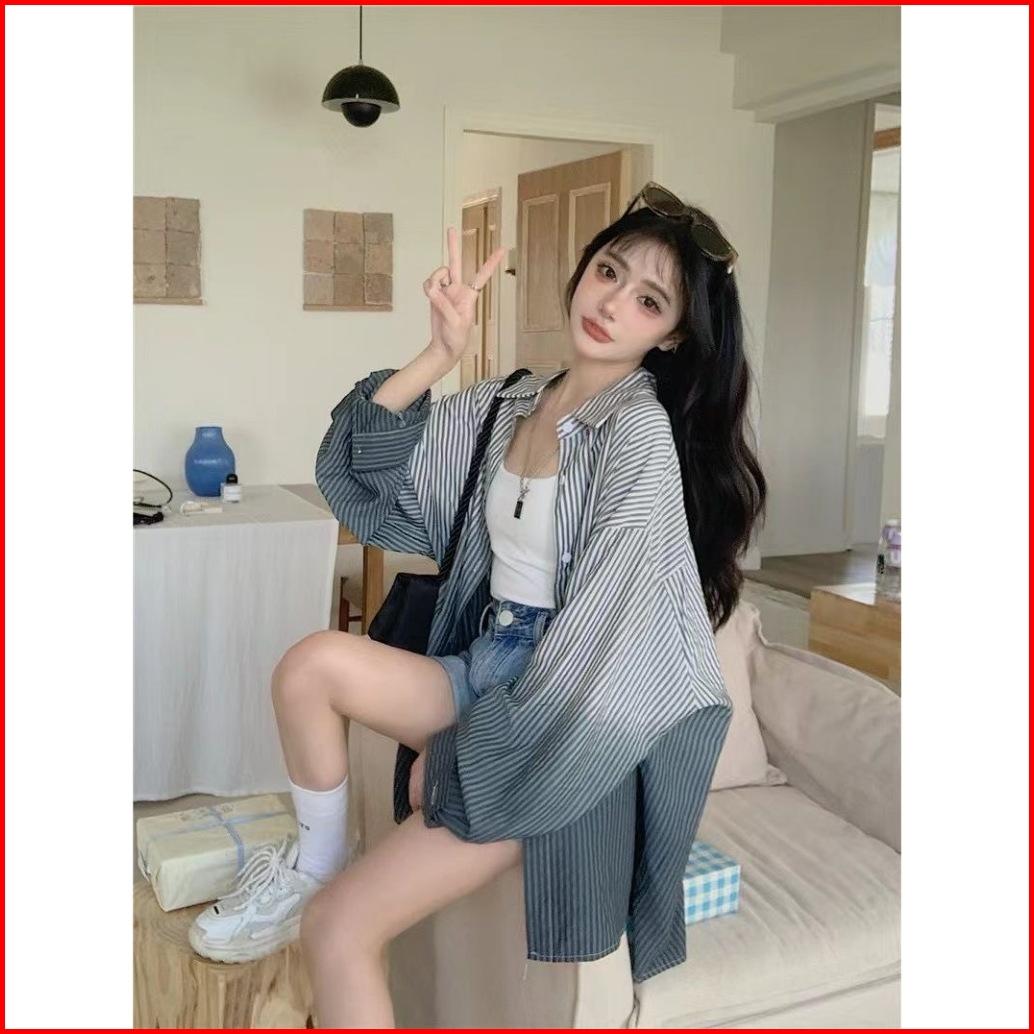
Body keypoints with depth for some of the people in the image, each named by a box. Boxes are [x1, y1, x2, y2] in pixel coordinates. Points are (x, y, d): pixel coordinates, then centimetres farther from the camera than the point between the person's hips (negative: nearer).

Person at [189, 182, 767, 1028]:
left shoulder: (642, 430, -15)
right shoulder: (509, 403, 6)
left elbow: (605, 633, -19)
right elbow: (361, 471, 3)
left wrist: (464, 757, -14)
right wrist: (441, 355, -9)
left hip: (556, 739, -6)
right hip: (484, 675, 6)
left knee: (336, 928, -14)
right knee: (315, 660, -20)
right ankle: (317, 858, 5)